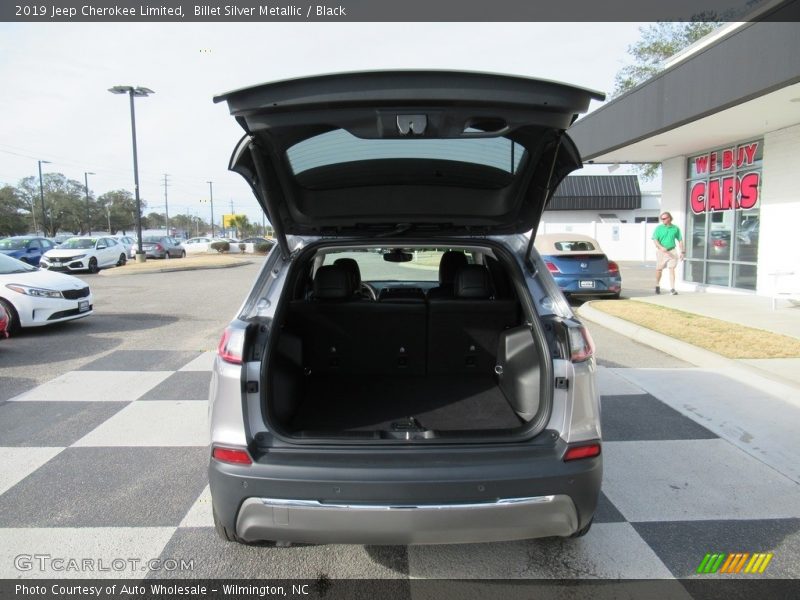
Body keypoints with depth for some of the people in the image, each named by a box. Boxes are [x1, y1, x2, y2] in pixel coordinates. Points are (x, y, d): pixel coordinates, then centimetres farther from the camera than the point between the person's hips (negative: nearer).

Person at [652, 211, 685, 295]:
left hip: (672, 251, 1)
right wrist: (661, 247, -24)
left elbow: (680, 240, 12)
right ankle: (657, 286, 27)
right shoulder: (659, 228, -1)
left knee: (672, 269, -6)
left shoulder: (675, 228, 5)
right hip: (661, 251, -1)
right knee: (659, 269, 6)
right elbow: (655, 240, -8)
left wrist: (682, 252, 8)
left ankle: (672, 289, -6)